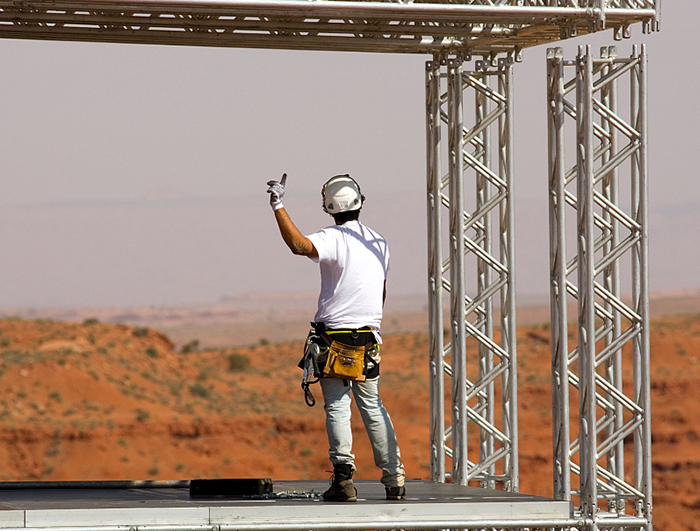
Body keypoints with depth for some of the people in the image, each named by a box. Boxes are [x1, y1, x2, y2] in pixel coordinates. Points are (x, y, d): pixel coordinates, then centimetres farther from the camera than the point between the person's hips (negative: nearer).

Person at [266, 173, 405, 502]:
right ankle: (394, 479, 11)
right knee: (372, 407, 13)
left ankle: (344, 478, -15)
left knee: (337, 408, -4)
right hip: (369, 338, 5)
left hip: (334, 336, -5)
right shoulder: (379, 243, 10)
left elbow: (298, 245, -31)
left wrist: (277, 206, -27)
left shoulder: (333, 239, -11)